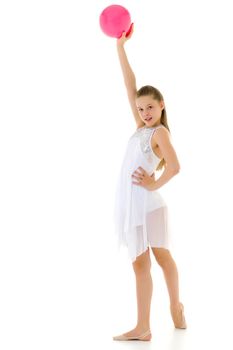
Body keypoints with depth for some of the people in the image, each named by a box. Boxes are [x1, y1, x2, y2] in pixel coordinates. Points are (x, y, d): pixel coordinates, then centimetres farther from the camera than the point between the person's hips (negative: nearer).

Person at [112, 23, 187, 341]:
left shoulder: (160, 131, -6)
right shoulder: (142, 127, 12)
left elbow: (174, 166, -22)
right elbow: (130, 85, 13)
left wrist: (154, 184, -10)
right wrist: (121, 47, 14)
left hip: (148, 203, -7)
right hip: (129, 204, 7)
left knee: (162, 256, 3)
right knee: (140, 263, 8)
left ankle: (176, 307, 16)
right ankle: (143, 327, 13)